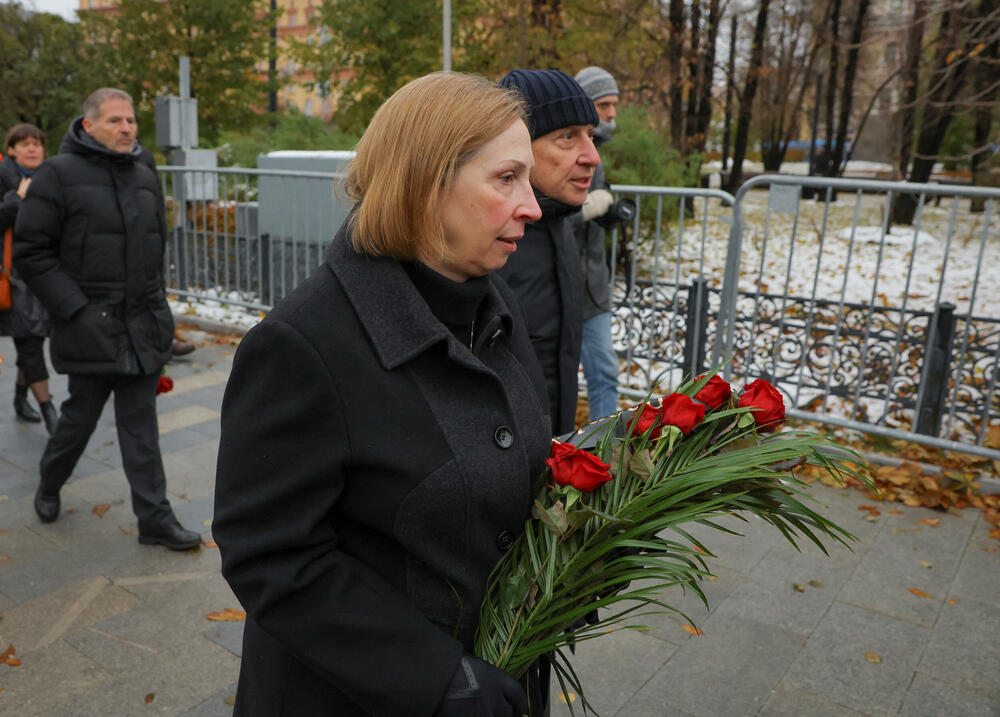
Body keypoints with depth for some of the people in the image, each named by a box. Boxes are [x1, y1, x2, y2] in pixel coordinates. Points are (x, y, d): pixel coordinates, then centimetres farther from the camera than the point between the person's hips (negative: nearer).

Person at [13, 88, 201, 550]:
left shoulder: (145, 175, 13)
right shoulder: (59, 174, -6)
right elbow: (30, 252, -8)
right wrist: (75, 308, -14)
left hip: (143, 328, 5)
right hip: (91, 327, -4)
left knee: (141, 426, 7)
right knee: (81, 417, 10)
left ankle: (155, 518, 12)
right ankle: (48, 487, 38)